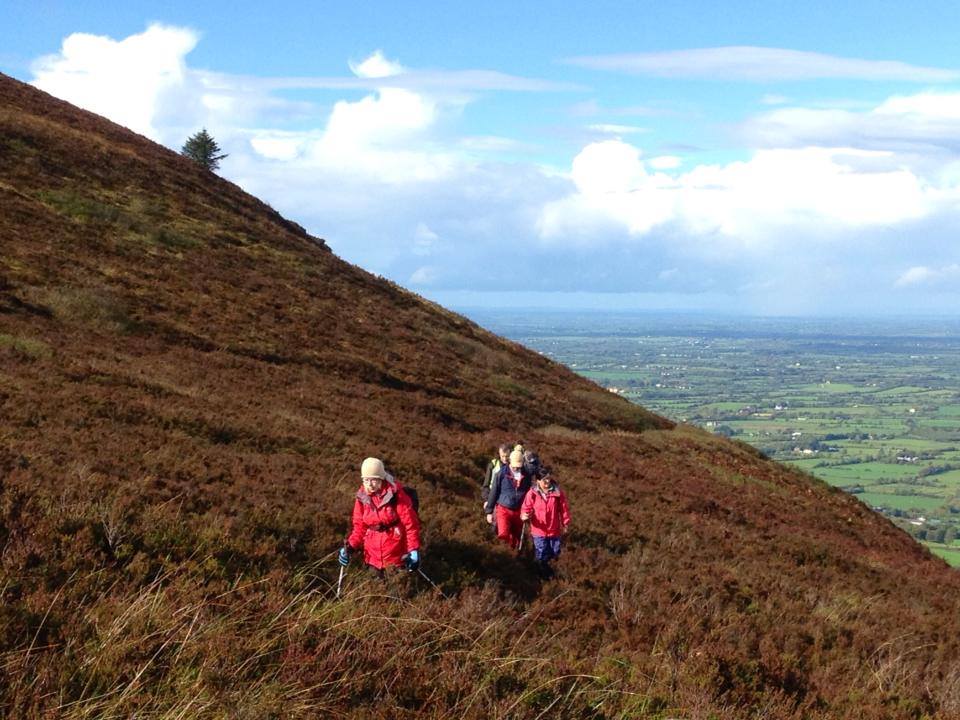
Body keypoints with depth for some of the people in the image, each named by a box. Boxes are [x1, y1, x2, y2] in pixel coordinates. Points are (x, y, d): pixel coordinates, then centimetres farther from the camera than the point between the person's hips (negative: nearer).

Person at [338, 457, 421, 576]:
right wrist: (350, 546, -8)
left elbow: (410, 523, -13)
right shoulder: (362, 496, -4)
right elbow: (359, 525, 5)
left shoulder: (395, 495, -16)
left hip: (395, 554, -4)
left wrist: (414, 549, -16)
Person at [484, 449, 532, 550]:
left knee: (516, 538, 11)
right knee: (503, 534, -23)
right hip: (503, 509, -3)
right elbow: (494, 492, -4)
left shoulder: (526, 474, -2)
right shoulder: (502, 473, -10)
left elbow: (528, 492, 11)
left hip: (518, 511, 3)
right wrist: (489, 511, -2)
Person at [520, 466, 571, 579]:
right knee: (541, 556, 6)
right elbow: (526, 508, -7)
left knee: (554, 553, 14)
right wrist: (524, 516, -30)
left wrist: (565, 524, 4)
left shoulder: (557, 492, -12)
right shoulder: (532, 493, -15)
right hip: (539, 531, -2)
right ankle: (543, 570, 37)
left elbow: (564, 509, -1)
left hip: (554, 530, 2)